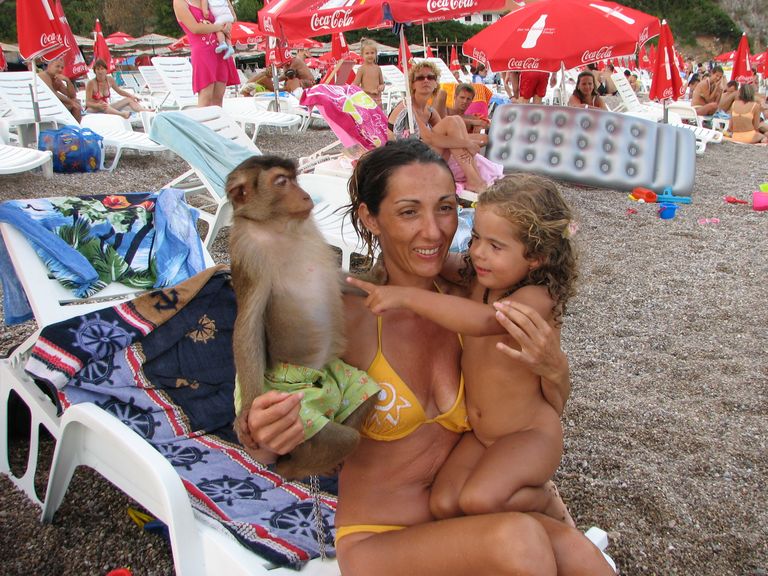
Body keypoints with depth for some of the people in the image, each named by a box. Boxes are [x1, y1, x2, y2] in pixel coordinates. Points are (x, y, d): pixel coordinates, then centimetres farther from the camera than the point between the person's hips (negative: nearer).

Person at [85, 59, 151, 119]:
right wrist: (99, 105, -39)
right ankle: (122, 114, -63)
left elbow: (119, 91, 15)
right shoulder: (91, 83, -17)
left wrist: (131, 96, 1)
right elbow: (88, 103, -20)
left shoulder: (110, 80, -3)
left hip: (107, 108, 6)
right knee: (102, 104, -40)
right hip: (93, 109, -6)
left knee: (129, 99, -3)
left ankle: (145, 112, -23)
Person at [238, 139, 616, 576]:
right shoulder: (348, 316, -15)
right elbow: (267, 453, -8)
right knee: (517, 538, -31)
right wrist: (263, 437, -32)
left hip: (464, 528, 3)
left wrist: (554, 369, -16)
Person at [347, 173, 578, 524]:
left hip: (530, 433, -6)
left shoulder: (537, 298, -25)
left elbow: (482, 321, -45)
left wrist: (408, 296, -47)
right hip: (479, 433, 7)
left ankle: (549, 505, 4)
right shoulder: (476, 283, -2)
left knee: (478, 499, -27)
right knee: (443, 504, -11)